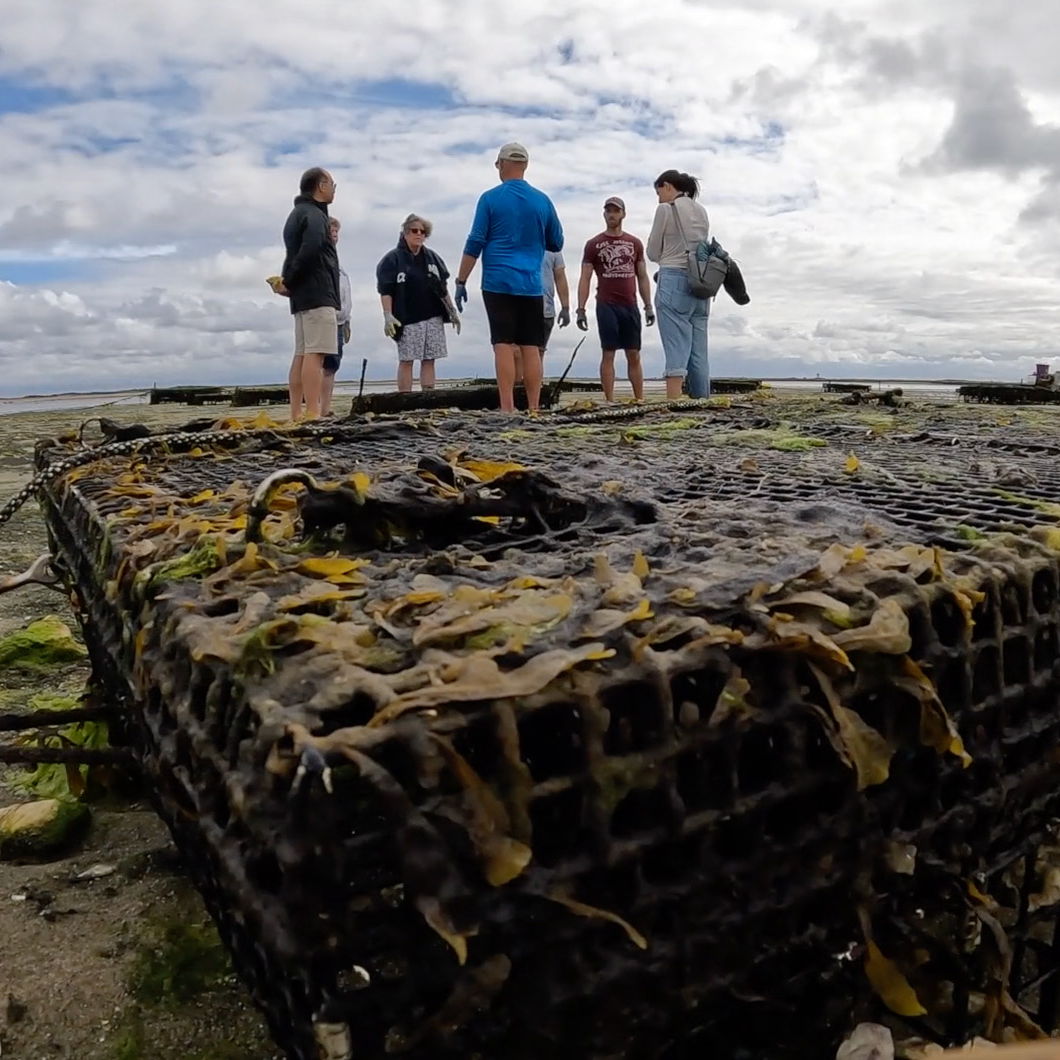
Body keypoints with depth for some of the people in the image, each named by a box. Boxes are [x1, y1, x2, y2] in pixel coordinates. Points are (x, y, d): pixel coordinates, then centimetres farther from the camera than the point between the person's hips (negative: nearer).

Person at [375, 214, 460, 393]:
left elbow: (443, 288, 20)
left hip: (433, 318, 5)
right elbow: (385, 291, -5)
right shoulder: (392, 259, 1)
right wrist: (388, 315, -15)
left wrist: (452, 311, 17)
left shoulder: (432, 258, 16)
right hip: (407, 319, -4)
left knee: (429, 360, 2)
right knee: (406, 360, -4)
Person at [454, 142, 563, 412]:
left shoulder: (490, 198, 1)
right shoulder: (542, 200, 8)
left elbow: (474, 244, -3)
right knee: (531, 348, 3)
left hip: (498, 283, -2)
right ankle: (534, 409, 3)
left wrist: (461, 281, 1)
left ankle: (507, 409, -9)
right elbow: (556, 244, 16)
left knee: (504, 346, -5)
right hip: (531, 286, 2)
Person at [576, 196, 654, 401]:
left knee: (634, 356, 3)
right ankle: (610, 402, -3)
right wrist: (581, 309, -7)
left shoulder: (635, 243, 14)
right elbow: (585, 279, 2)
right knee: (608, 354, -4)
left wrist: (648, 306, 8)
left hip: (630, 306, 3)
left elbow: (642, 277, 16)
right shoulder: (593, 245, 6)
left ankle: (640, 400, 7)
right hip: (607, 306, -3)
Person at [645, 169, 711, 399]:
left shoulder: (665, 209, -2)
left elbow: (653, 253, 2)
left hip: (674, 282, -6)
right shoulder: (701, 211, 17)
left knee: (676, 352, -12)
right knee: (699, 354, 6)